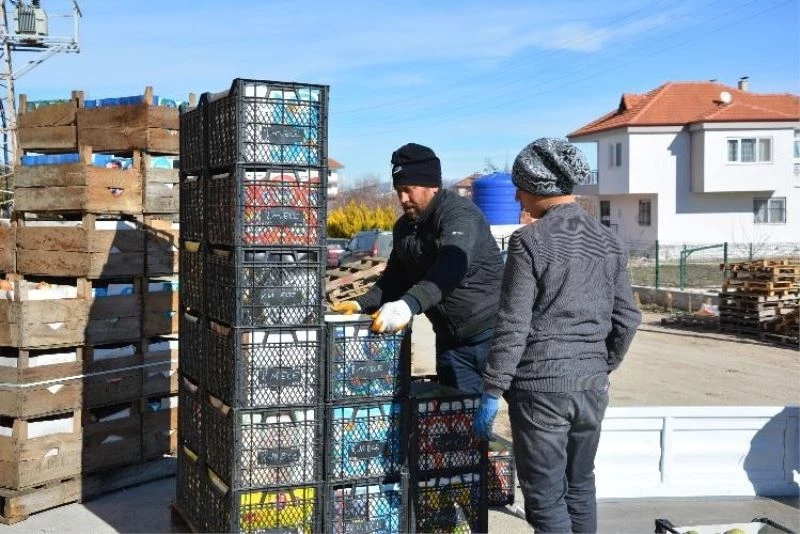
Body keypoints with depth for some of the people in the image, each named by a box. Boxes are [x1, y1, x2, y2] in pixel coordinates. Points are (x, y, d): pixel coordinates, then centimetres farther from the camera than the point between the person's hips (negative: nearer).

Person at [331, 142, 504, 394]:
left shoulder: (460, 214, -18)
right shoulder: (404, 226, 8)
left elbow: (452, 267, -36)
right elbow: (396, 276, 16)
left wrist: (409, 304, -50)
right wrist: (362, 304, -1)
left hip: (489, 333, -7)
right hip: (450, 339, 7)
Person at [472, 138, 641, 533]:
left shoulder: (530, 241, -12)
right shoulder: (608, 242, 5)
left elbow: (513, 325, -14)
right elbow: (627, 319, 8)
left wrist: (492, 392, -9)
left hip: (540, 386, -6)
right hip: (591, 386, 6)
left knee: (546, 496, 3)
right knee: (580, 486, 19)